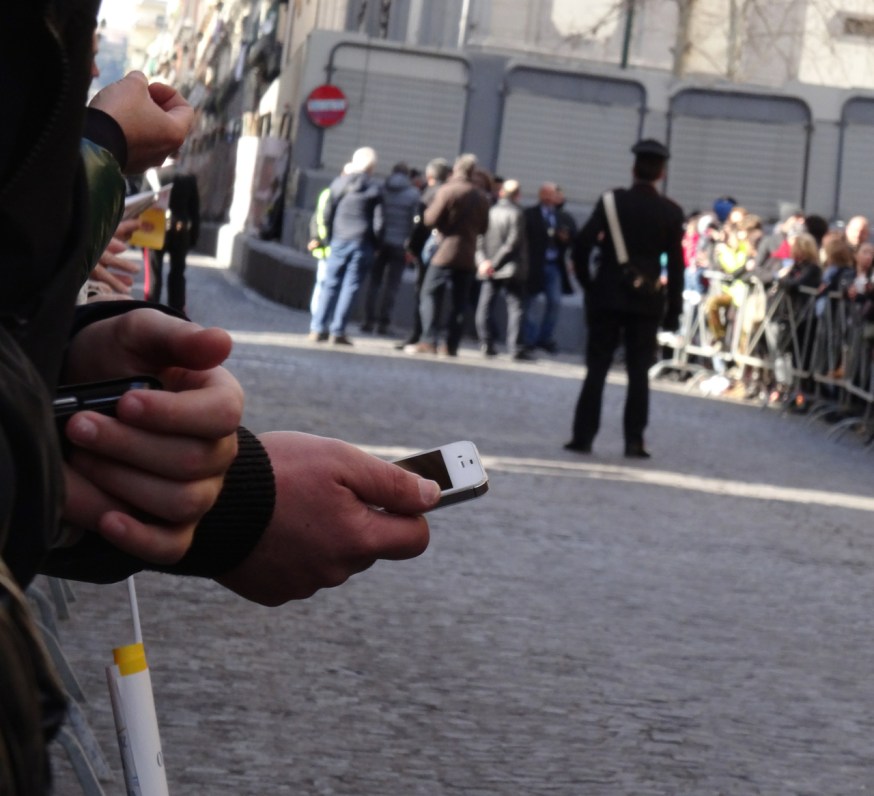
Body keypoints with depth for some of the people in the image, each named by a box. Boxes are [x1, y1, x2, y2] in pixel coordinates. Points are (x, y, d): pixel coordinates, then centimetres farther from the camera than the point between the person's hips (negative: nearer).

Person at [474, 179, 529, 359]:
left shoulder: (489, 212, 4)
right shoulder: (516, 213, -8)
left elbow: (479, 238, -2)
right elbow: (513, 242, -13)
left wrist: (483, 260, -10)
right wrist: (496, 262, -9)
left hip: (489, 269, 3)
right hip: (512, 269, -3)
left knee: (486, 306, 9)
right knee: (515, 307, -1)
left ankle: (487, 343, 4)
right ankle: (516, 347, -7)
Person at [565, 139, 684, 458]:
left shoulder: (613, 201, -3)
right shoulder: (671, 212, -1)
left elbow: (583, 243, -9)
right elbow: (676, 264, -1)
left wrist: (586, 281, 4)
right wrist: (673, 309, 5)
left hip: (608, 295, 0)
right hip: (646, 300, 0)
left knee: (597, 368, 4)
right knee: (638, 372, 5)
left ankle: (583, 436, 1)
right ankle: (634, 441, 2)